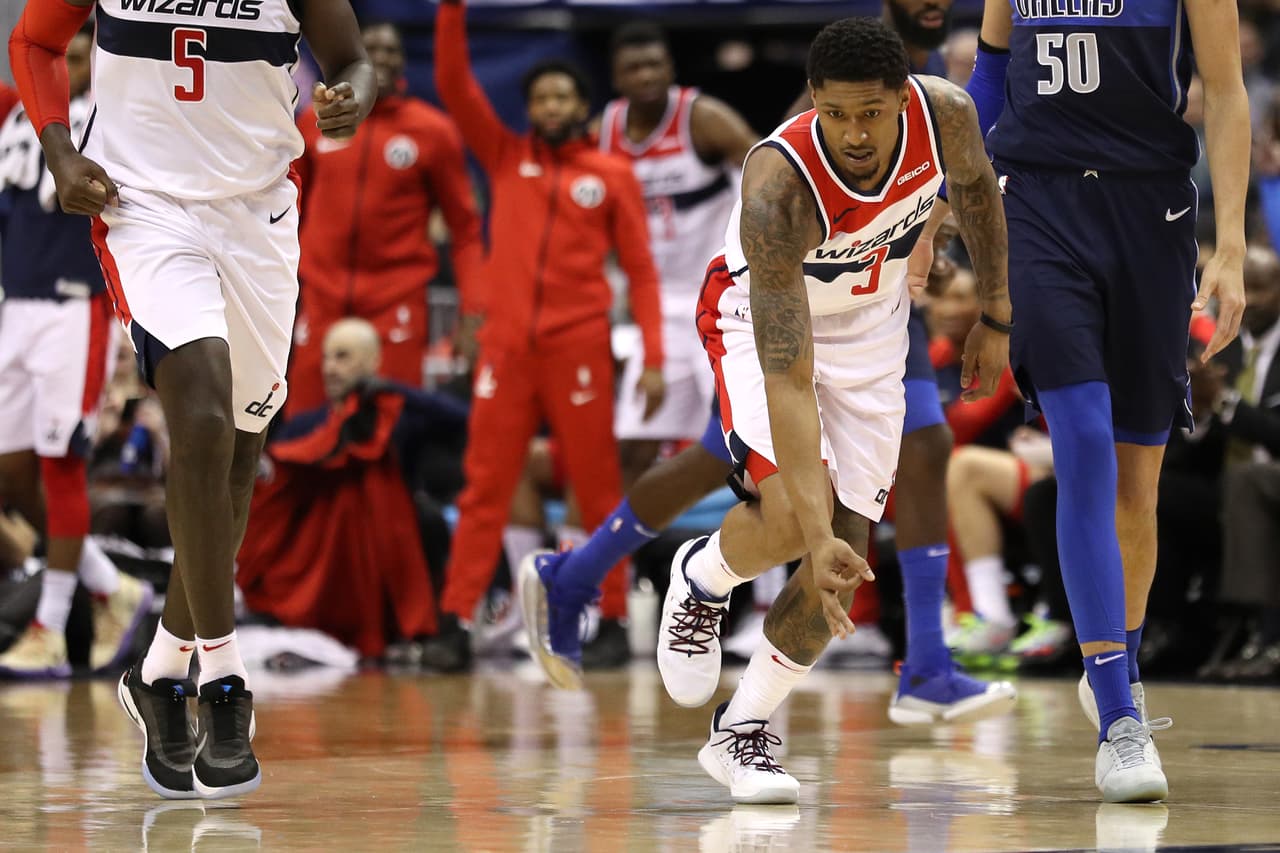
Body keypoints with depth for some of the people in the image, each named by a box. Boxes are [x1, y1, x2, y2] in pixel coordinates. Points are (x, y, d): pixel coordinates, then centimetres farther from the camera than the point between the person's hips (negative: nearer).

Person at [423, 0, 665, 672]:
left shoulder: (612, 175, 6)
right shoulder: (506, 156, 12)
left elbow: (641, 269, 5)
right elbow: (453, 85, 5)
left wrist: (654, 357, -4)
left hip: (579, 349, -2)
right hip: (506, 345, 2)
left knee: (598, 486, 0)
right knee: (485, 487, -1)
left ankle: (612, 618, 6)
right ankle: (455, 623, -4)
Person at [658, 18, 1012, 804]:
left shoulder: (947, 115, -28)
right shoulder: (779, 187, -40)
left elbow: (977, 190, 0)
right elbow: (787, 379, -41)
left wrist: (996, 318, 6)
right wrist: (816, 537, -46)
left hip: (871, 319, 4)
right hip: (761, 316, -4)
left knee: (846, 554, -4)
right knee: (792, 518, -27)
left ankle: (742, 733, 14)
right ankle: (704, 578, 9)